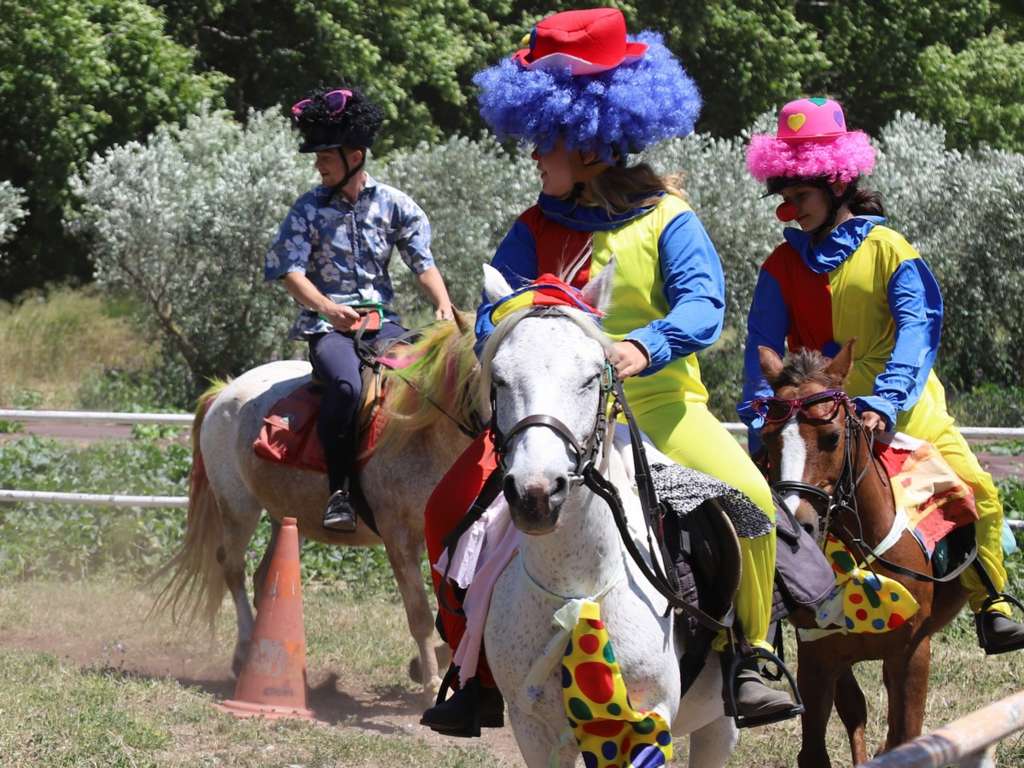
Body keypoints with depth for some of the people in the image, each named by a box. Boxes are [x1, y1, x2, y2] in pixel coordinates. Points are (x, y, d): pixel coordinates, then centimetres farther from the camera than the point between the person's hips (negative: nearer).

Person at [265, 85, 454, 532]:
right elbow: (289, 269, -3)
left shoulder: (393, 205, 9)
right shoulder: (310, 209, 4)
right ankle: (339, 490, -25)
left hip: (380, 321, 2)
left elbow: (422, 262, 5)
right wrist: (328, 308, -21)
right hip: (328, 324, -2)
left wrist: (444, 306, -14)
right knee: (346, 385, -34)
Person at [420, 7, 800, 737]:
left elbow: (703, 301, -17)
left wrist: (647, 345, -37)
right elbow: (493, 313, 0)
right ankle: (482, 676, -2)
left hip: (658, 400, -3)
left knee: (749, 499, -27)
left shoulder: (666, 219, -2)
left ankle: (750, 659, -8)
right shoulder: (536, 229, 7)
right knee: (453, 508, -15)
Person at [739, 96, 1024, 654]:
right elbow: (763, 351, 0)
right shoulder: (782, 268, 4)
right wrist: (762, 429, -16)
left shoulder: (888, 250, -4)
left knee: (977, 491, -16)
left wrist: (883, 403, -30)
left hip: (904, 408, -1)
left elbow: (918, 329, -15)